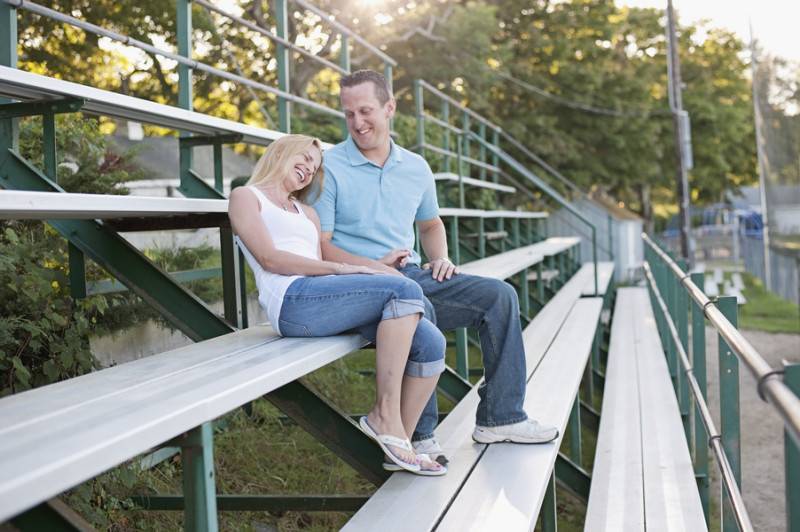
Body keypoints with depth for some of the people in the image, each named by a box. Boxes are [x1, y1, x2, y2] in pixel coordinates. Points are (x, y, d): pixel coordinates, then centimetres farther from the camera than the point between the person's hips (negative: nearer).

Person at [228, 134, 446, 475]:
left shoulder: (308, 214, 36)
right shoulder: (246, 196, 14)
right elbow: (270, 259, -3)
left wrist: (376, 266, 4)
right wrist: (339, 268, -8)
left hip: (323, 300, 7)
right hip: (292, 301, -7)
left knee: (430, 342, -11)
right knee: (405, 291, -25)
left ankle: (399, 444, -2)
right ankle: (385, 415, -22)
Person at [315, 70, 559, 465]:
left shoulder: (416, 168, 14)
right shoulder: (329, 167, -4)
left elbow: (430, 224, 31)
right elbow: (319, 246, -9)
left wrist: (440, 257, 10)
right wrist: (373, 266, -20)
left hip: (411, 275, 6)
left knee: (499, 296, -8)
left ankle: (499, 417, -2)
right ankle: (417, 436, -27)